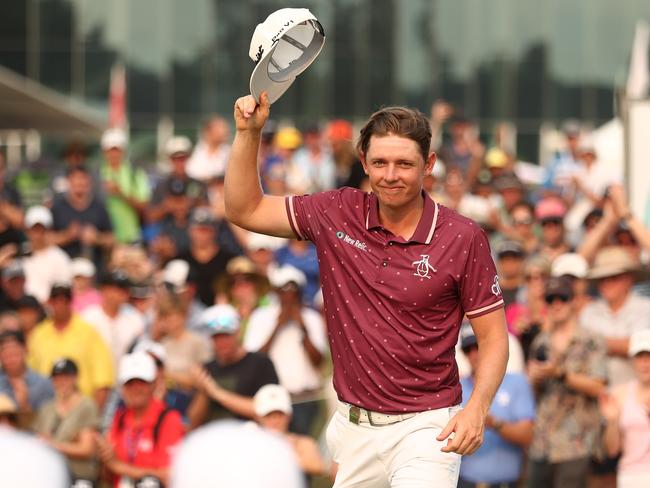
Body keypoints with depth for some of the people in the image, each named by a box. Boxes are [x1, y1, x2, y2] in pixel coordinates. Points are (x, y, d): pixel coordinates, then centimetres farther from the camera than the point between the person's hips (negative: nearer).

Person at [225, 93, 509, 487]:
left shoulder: (463, 238, -7)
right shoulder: (337, 214, 3)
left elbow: (495, 338, -2)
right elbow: (245, 210, 12)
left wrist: (477, 409, -16)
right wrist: (249, 132, 0)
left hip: (424, 426, -4)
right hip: (354, 427, 4)